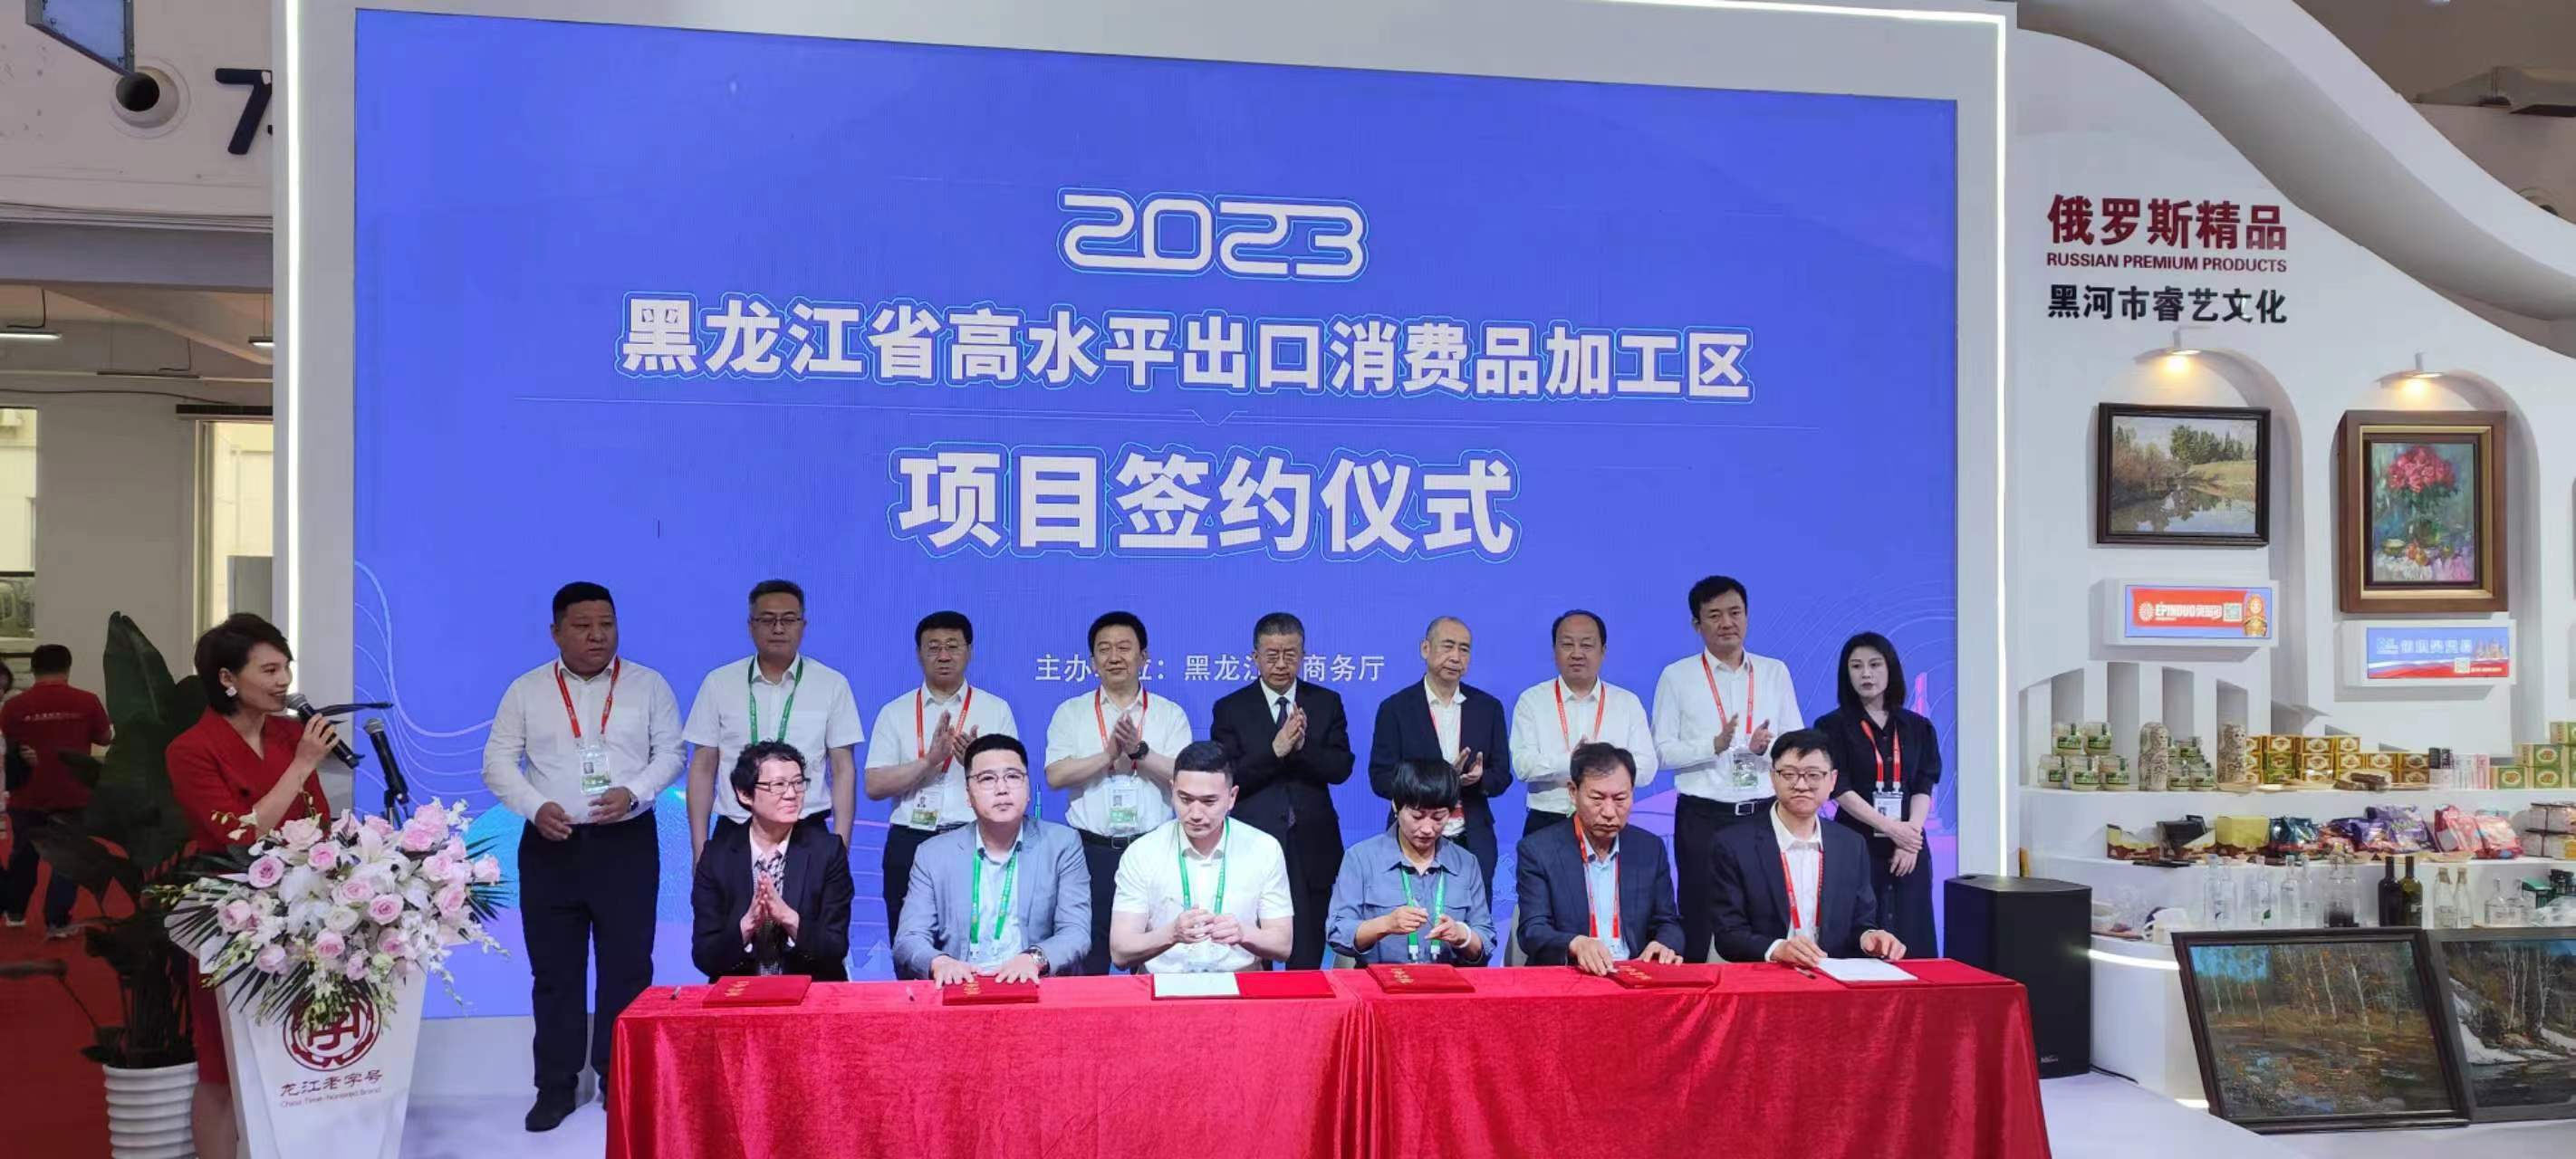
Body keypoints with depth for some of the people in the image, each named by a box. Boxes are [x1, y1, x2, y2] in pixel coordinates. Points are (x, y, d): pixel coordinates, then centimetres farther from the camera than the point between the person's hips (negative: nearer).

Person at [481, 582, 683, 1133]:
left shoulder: (647, 685, 3)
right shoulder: (527, 690, 5)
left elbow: (670, 752, 3)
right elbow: (498, 761, 3)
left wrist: (632, 793, -15)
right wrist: (535, 806, -13)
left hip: (626, 843, -1)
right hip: (551, 844, 1)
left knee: (627, 965, 1)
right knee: (554, 970, 6)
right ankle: (556, 1086, 15)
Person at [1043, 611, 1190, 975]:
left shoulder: (1170, 714, 7)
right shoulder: (1071, 713, 8)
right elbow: (1055, 776, -5)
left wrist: (1139, 750, -17)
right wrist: (1110, 754, -14)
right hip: (1091, 850, 0)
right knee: (1086, 959, 2)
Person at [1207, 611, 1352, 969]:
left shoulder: (1327, 703, 8)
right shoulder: (1230, 709, 4)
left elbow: (1341, 768, -1)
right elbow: (1225, 779, -7)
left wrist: (1303, 745, -19)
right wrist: (1274, 750, -20)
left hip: (1312, 848, 2)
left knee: (1308, 959, 4)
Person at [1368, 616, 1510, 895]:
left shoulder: (1488, 707, 9)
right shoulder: (1395, 708, 1)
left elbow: (1502, 776, 10)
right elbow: (1380, 779, -4)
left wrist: (1478, 778, -13)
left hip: (1474, 843, 2)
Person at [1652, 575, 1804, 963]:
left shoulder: (1775, 672, 11)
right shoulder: (1677, 676, 2)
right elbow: (1663, 751, -3)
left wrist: (1767, 747, -13)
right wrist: (1714, 744, -18)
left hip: (1765, 814, 2)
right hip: (1703, 817, -2)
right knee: (1698, 917, 2)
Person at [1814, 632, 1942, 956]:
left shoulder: (1917, 727, 11)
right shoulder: (1834, 726, 1)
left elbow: (1924, 787, 4)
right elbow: (1840, 789, -7)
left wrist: (1910, 835, -12)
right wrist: (1891, 828, -15)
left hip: (1910, 846, 3)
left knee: (1910, 940, 1)